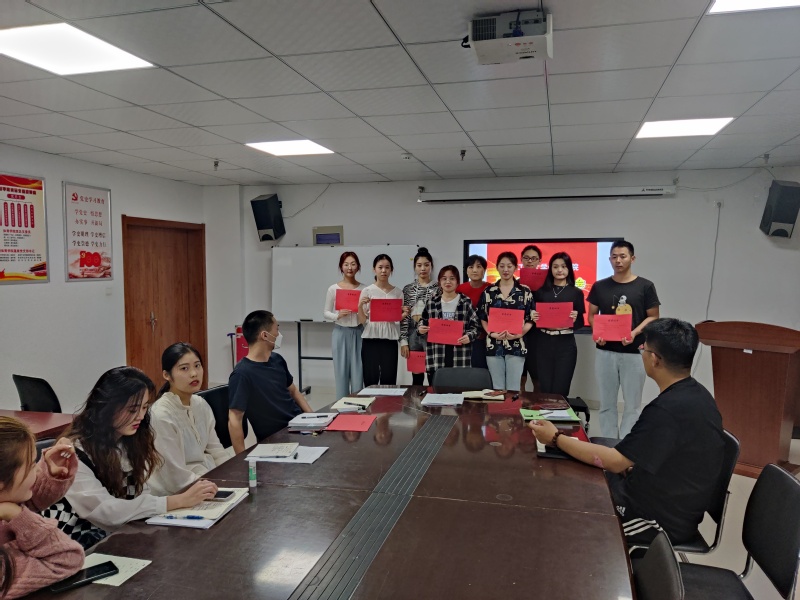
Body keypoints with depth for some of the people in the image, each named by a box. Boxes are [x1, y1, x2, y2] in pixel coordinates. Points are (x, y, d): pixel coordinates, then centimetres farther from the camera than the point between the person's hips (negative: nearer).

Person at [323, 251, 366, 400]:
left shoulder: (364, 289, 2)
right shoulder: (333, 289, 0)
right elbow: (325, 313, 3)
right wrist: (337, 316, -15)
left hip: (358, 333, 1)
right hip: (341, 333, 0)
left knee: (358, 373, 3)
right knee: (341, 372, 4)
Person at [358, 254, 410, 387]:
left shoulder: (397, 293, 6)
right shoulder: (367, 291, 1)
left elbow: (398, 320, 11)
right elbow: (362, 321, 0)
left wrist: (404, 315, -9)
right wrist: (360, 306, -17)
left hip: (390, 340, 1)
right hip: (370, 340, -1)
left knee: (388, 380, 3)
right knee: (371, 380, 3)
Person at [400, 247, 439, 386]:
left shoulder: (438, 288, 1)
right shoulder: (408, 289, 6)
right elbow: (403, 317, 5)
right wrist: (403, 340, -1)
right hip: (413, 335, 2)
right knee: (416, 378, 10)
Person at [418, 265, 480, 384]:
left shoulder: (466, 302, 3)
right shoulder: (432, 303, 9)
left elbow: (475, 325, 4)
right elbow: (423, 322, 18)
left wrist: (469, 336, -15)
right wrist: (420, 329, -3)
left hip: (459, 357, -2)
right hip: (436, 357, 2)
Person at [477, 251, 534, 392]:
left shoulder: (525, 291, 3)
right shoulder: (489, 291, 6)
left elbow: (530, 319, 2)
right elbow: (482, 318, 7)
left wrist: (519, 333, -14)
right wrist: (492, 333, -10)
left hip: (516, 346, -1)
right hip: (494, 345, 1)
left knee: (513, 388, 3)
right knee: (497, 388, 8)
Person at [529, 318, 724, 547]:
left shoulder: (668, 409, -30)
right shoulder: (696, 394, 0)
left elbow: (615, 461, -24)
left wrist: (556, 438, -16)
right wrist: (630, 466, 4)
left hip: (661, 518, -8)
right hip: (675, 504, 9)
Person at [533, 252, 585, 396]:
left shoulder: (576, 293, 3)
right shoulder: (541, 291, 7)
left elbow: (580, 323, 4)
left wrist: (574, 319, -18)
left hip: (566, 345, -1)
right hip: (544, 344, 2)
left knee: (560, 390, 2)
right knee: (545, 388, 6)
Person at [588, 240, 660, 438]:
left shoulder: (645, 286, -1)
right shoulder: (600, 286, 5)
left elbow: (653, 317, 1)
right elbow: (592, 315, 10)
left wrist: (635, 333, -16)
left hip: (634, 352, -2)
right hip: (605, 351, 2)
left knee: (632, 404, 5)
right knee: (607, 403, 9)